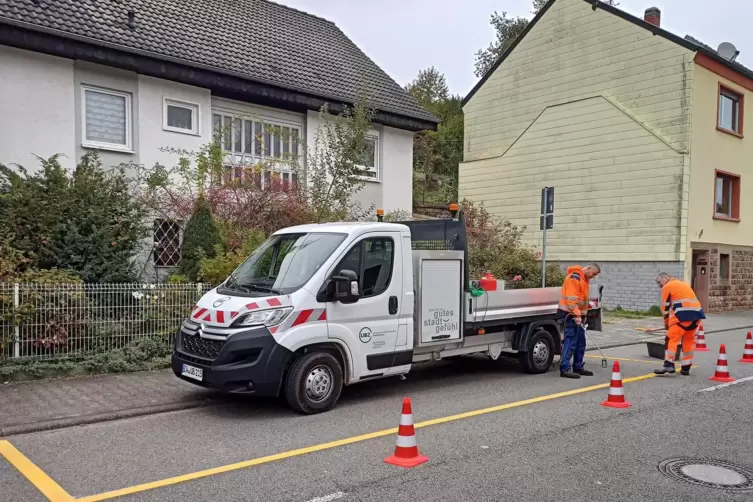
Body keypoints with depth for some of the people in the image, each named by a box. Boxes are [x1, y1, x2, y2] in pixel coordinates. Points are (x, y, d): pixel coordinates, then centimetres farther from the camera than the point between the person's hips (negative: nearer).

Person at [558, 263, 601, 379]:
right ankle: (565, 369, -12)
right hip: (570, 313, -10)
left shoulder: (585, 279, 16)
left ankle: (578, 367, 20)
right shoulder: (574, 278, -16)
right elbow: (571, 299, -23)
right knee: (571, 340, -12)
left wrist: (581, 314, 15)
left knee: (581, 342, 12)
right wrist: (576, 315, -26)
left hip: (578, 314, 10)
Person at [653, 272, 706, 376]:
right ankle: (686, 368, 16)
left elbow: (665, 306, 4)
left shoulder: (667, 287, 5)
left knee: (672, 338, -4)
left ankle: (669, 365, -13)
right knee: (688, 340, 15)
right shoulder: (684, 284, 28)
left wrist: (666, 322, 16)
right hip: (697, 312, 8)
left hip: (684, 314, -8)